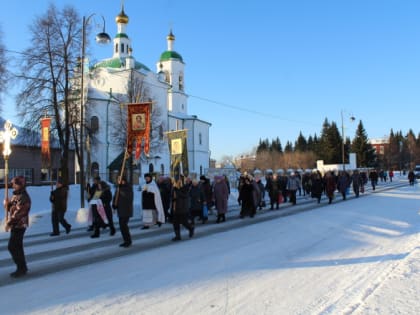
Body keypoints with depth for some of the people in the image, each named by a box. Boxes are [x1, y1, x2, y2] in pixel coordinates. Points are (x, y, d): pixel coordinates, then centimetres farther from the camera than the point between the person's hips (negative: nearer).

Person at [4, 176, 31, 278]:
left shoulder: (23, 197, -19)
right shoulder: (16, 195, 13)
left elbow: (18, 213, -23)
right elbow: (10, 208, 17)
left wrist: (9, 223, -19)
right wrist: (7, 203, -4)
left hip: (19, 225, -10)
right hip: (16, 225, 10)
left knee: (12, 247, -8)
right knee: (17, 247, 15)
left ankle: (21, 268, 1)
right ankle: (22, 268, 24)